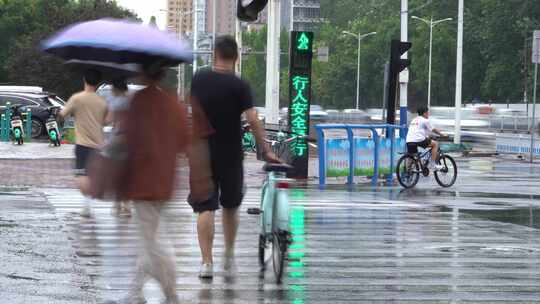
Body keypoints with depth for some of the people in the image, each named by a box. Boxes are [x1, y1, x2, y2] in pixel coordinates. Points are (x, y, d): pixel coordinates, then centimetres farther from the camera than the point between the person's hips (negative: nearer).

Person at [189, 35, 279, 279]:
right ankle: (229, 257, 23)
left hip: (202, 153, 1)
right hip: (230, 155, -1)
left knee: (205, 208, 0)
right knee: (230, 206, 17)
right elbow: (253, 120, -17)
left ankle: (207, 262, -8)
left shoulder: (199, 79, 1)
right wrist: (266, 150, -11)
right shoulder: (239, 86, -10)